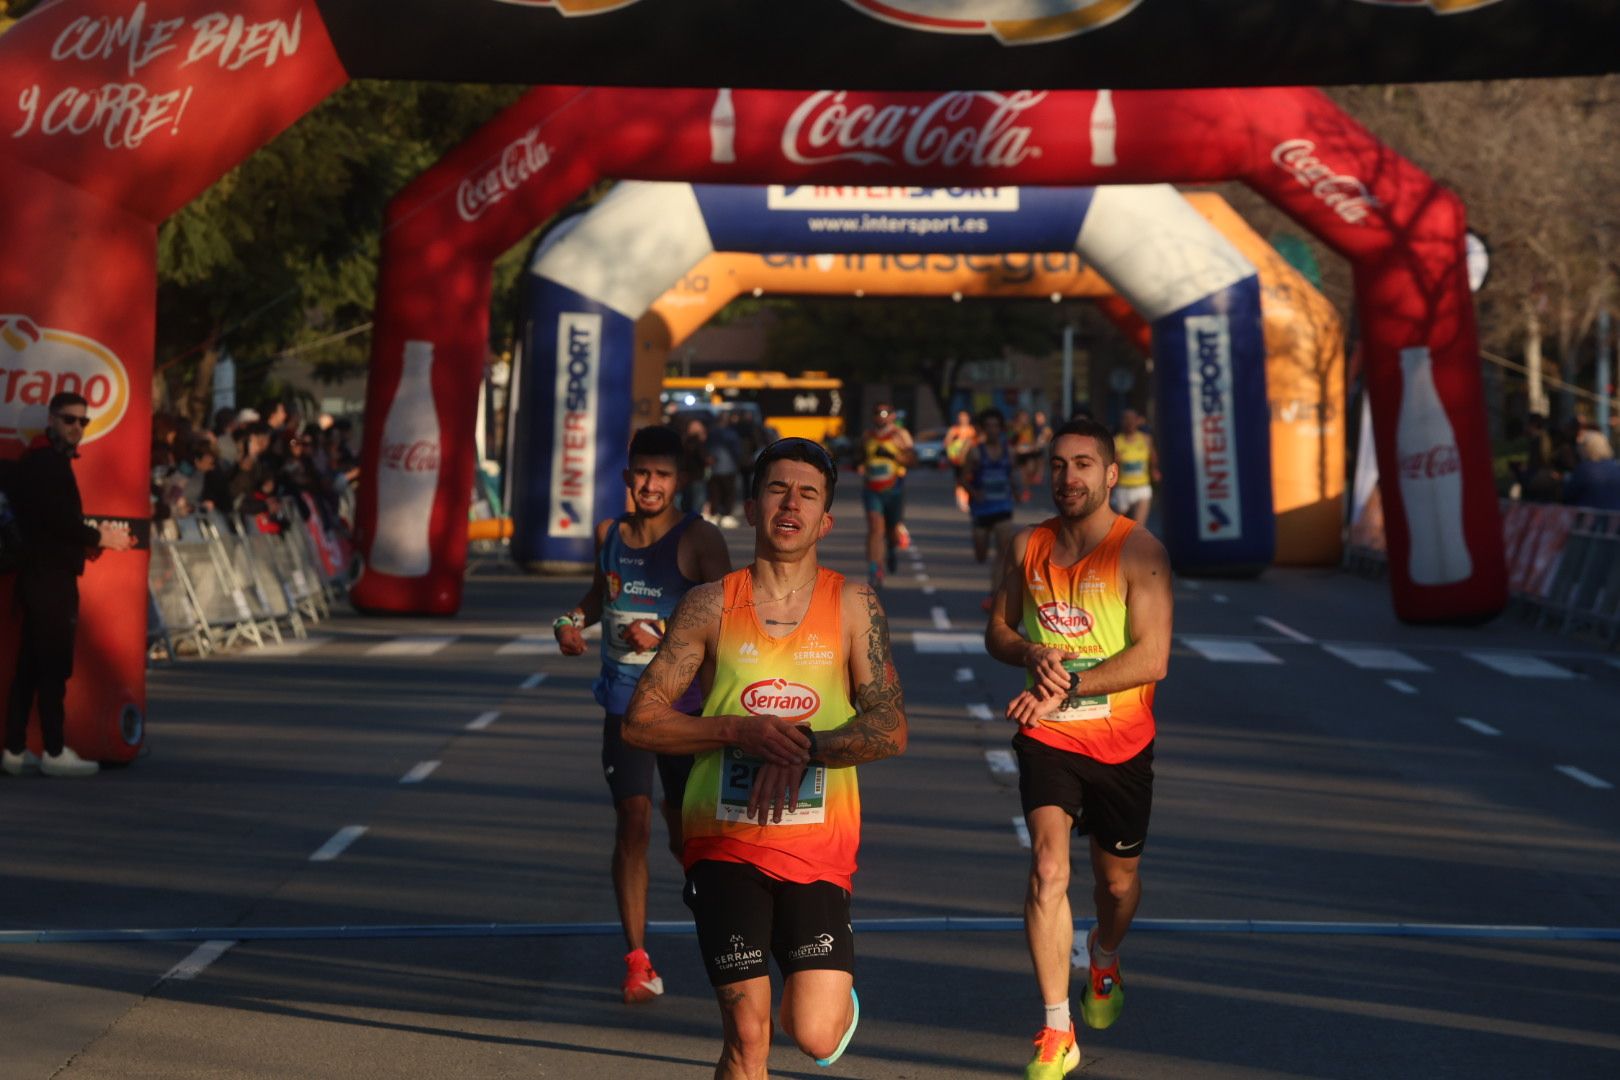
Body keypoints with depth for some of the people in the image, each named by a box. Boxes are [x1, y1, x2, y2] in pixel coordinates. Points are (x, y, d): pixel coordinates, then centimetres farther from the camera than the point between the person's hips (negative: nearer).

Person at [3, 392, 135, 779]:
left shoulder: (45, 461, 20)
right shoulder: (47, 463, -12)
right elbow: (60, 519, -20)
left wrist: (88, 540, 6)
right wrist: (99, 538, -7)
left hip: (41, 574, 10)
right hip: (51, 577, -10)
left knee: (31, 665, 10)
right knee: (54, 665, -7)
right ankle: (55, 753, -5)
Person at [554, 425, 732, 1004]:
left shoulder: (700, 539, -10)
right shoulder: (610, 533, 6)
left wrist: (665, 639, -25)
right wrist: (574, 620, 7)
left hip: (685, 705, -3)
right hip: (624, 702, 3)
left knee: (686, 835, 8)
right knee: (632, 822, -10)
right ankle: (637, 961, -7)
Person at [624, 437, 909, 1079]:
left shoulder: (853, 606, 2)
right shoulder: (711, 606, 2)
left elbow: (890, 730, -4)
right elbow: (641, 720, -1)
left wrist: (804, 747, -20)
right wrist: (741, 730, -15)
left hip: (818, 846, 0)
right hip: (725, 842, 0)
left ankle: (838, 996, 28)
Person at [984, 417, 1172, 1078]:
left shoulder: (1138, 552, -12)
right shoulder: (1027, 548, 2)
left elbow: (1152, 658, -19)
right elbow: (997, 630, 13)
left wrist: (1066, 687, -27)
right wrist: (1031, 654, -11)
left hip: (1120, 743, -1)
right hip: (1047, 736, 1)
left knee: (1117, 880, 15)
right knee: (1048, 869, -18)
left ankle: (1104, 958, 51)